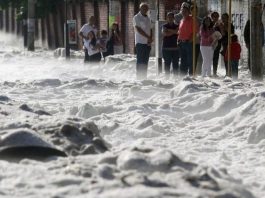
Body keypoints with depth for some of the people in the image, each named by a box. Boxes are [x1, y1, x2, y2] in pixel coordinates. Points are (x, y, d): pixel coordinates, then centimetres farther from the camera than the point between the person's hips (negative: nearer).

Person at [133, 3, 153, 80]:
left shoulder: (148, 18, 17)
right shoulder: (136, 17, -4)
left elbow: (150, 30, 15)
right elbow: (138, 30, -12)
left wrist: (150, 39, -3)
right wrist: (148, 37, -13)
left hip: (148, 43, 6)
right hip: (140, 42, -6)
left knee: (145, 62, 6)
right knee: (140, 61, -8)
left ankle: (144, 77, 8)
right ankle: (139, 77, -8)